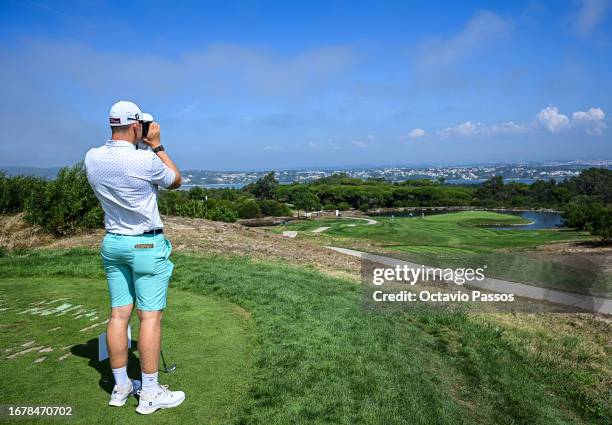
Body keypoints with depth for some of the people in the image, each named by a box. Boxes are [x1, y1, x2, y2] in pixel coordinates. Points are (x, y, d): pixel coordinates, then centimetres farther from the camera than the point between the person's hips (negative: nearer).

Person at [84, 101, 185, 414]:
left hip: (112, 243, 7)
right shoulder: (146, 160, -19)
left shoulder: (93, 159, 0)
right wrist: (156, 145, 3)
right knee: (150, 316, 1)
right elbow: (175, 181, 0)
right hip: (147, 246, -6)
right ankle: (150, 393, 9)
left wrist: (142, 145, 14)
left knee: (119, 314, 11)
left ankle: (121, 387, 23)